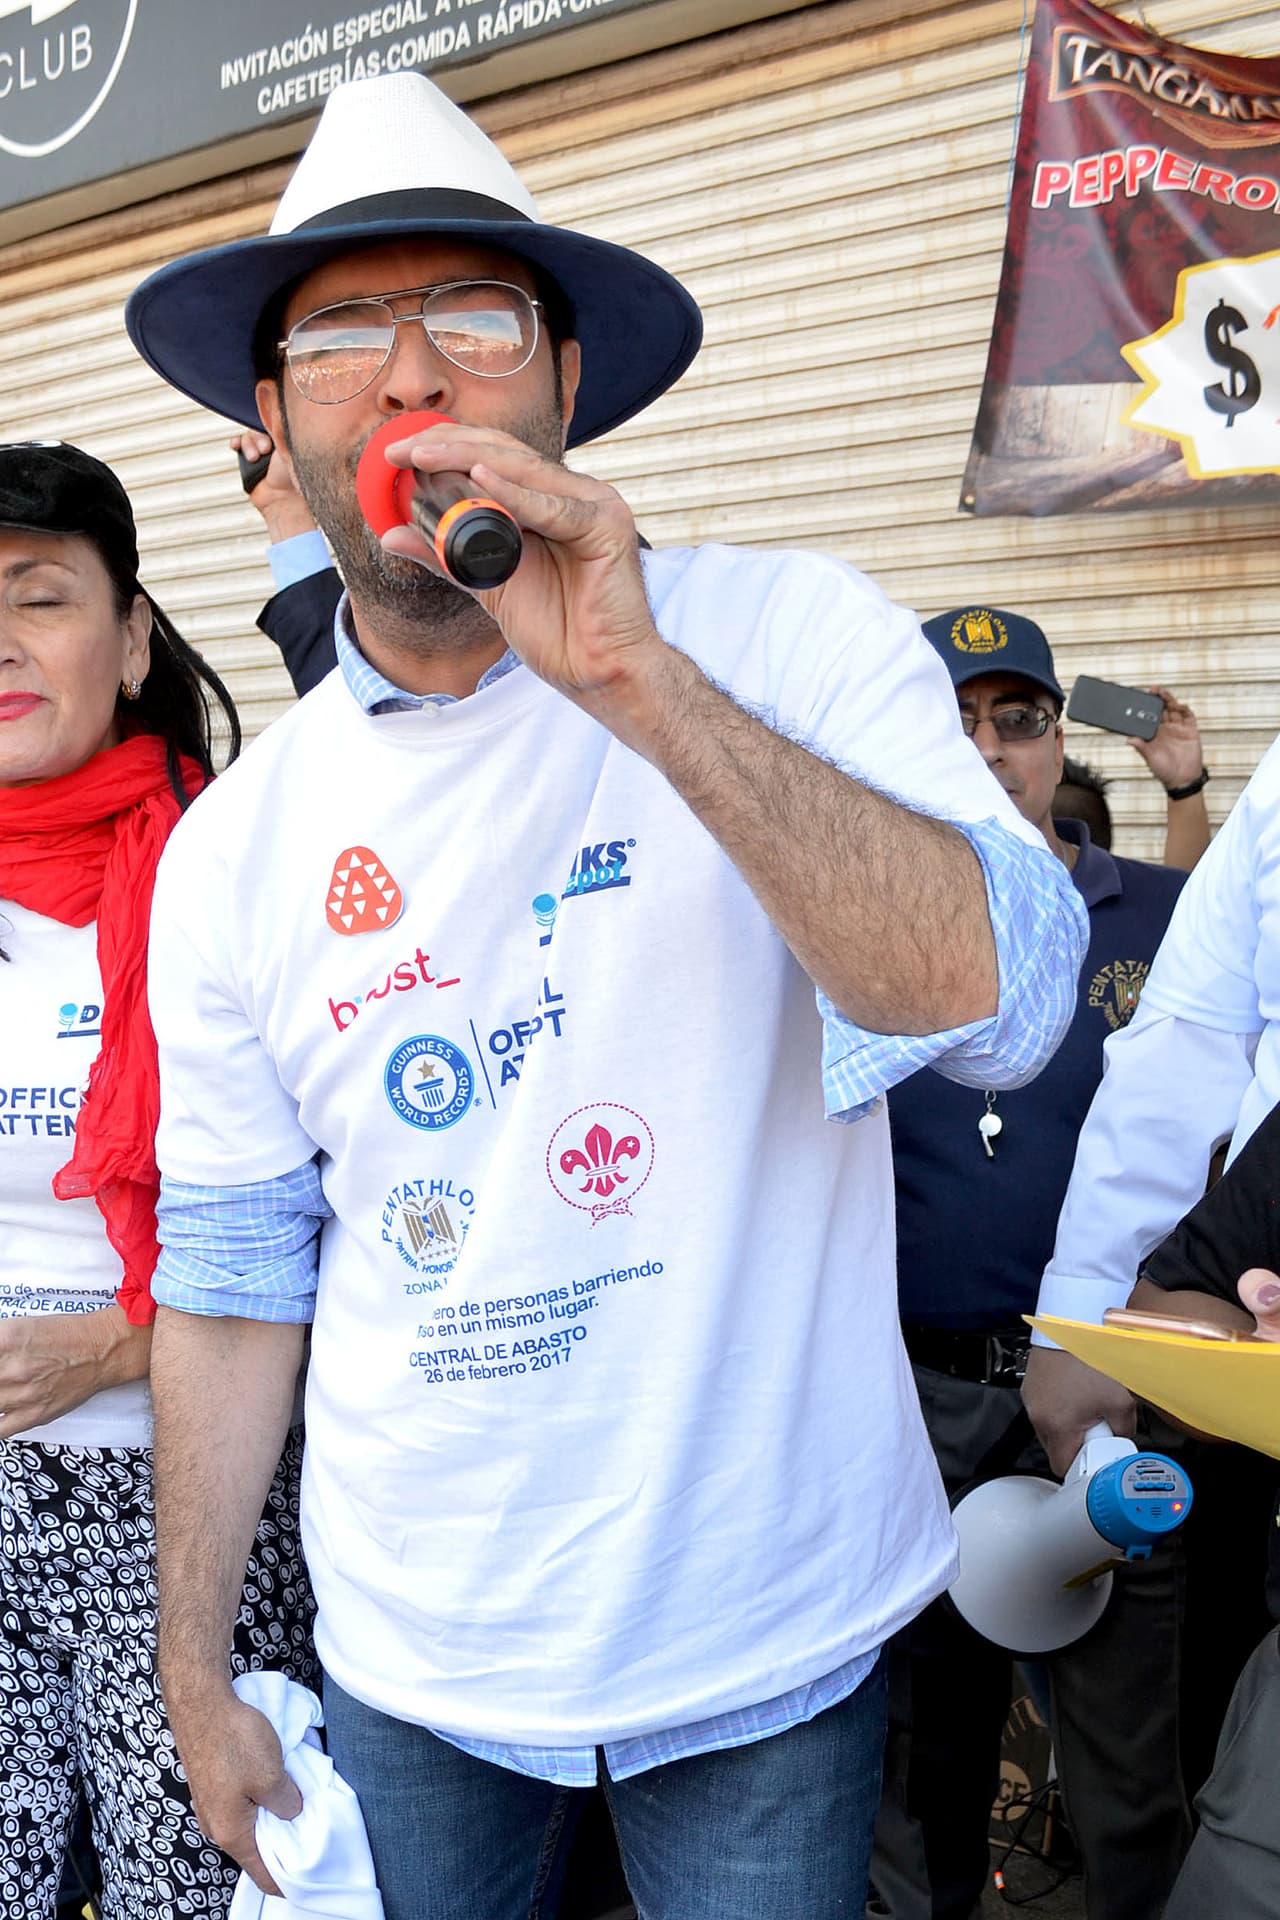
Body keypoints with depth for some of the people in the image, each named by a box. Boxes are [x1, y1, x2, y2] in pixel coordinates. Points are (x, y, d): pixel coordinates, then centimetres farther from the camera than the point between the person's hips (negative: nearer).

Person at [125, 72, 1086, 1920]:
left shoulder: (792, 642, -11)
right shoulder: (234, 844, -2)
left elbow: (1001, 999, -24)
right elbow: (234, 1280, 4)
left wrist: (645, 686, -32)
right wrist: (197, 1670, 8)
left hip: (767, 1632, -2)